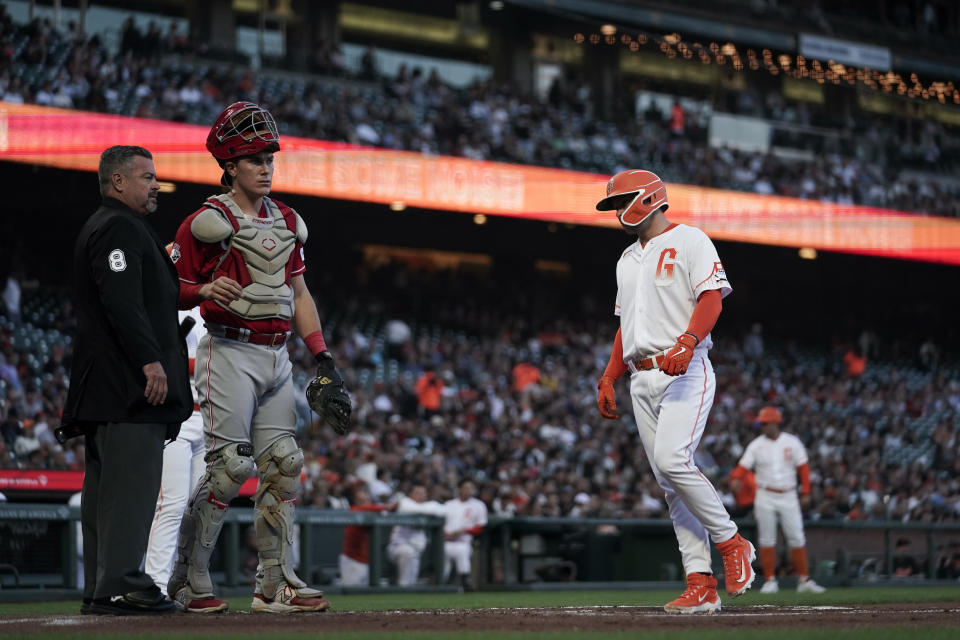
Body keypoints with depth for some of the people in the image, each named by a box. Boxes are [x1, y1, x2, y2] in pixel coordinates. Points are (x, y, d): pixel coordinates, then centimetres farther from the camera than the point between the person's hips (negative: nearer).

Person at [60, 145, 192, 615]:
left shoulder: (102, 227, 26)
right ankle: (120, 585, -15)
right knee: (133, 480, -13)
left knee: (107, 484, 9)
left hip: (106, 387, 11)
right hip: (128, 385, -11)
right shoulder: (119, 228, -9)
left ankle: (100, 589, 11)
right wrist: (150, 359, -24)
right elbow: (121, 301, -20)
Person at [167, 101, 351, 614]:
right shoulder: (210, 221, -6)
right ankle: (188, 580, -2)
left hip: (276, 356, 7)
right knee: (230, 466, -11)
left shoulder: (286, 221, 16)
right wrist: (205, 290, -27)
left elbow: (298, 293, 18)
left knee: (282, 464, 3)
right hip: (228, 353, -7)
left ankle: (275, 583, 8)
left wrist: (324, 360, 11)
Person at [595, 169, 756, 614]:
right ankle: (701, 587, -2)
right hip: (642, 379, 8)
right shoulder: (628, 260, 24)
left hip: (685, 373, -8)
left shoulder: (689, 241, 0)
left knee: (672, 460, -24)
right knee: (670, 483, 0)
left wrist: (686, 343, -27)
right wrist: (607, 380, 18)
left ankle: (731, 543, -6)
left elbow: (711, 298, -12)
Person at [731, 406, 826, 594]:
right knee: (767, 539, 1)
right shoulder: (756, 445, -2)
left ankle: (804, 580, 6)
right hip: (765, 497, 0)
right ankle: (770, 581, 8)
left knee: (797, 538, 0)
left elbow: (803, 467, 3)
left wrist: (805, 493, -2)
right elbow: (743, 466, -9)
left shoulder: (792, 443, 0)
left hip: (788, 496, 0)